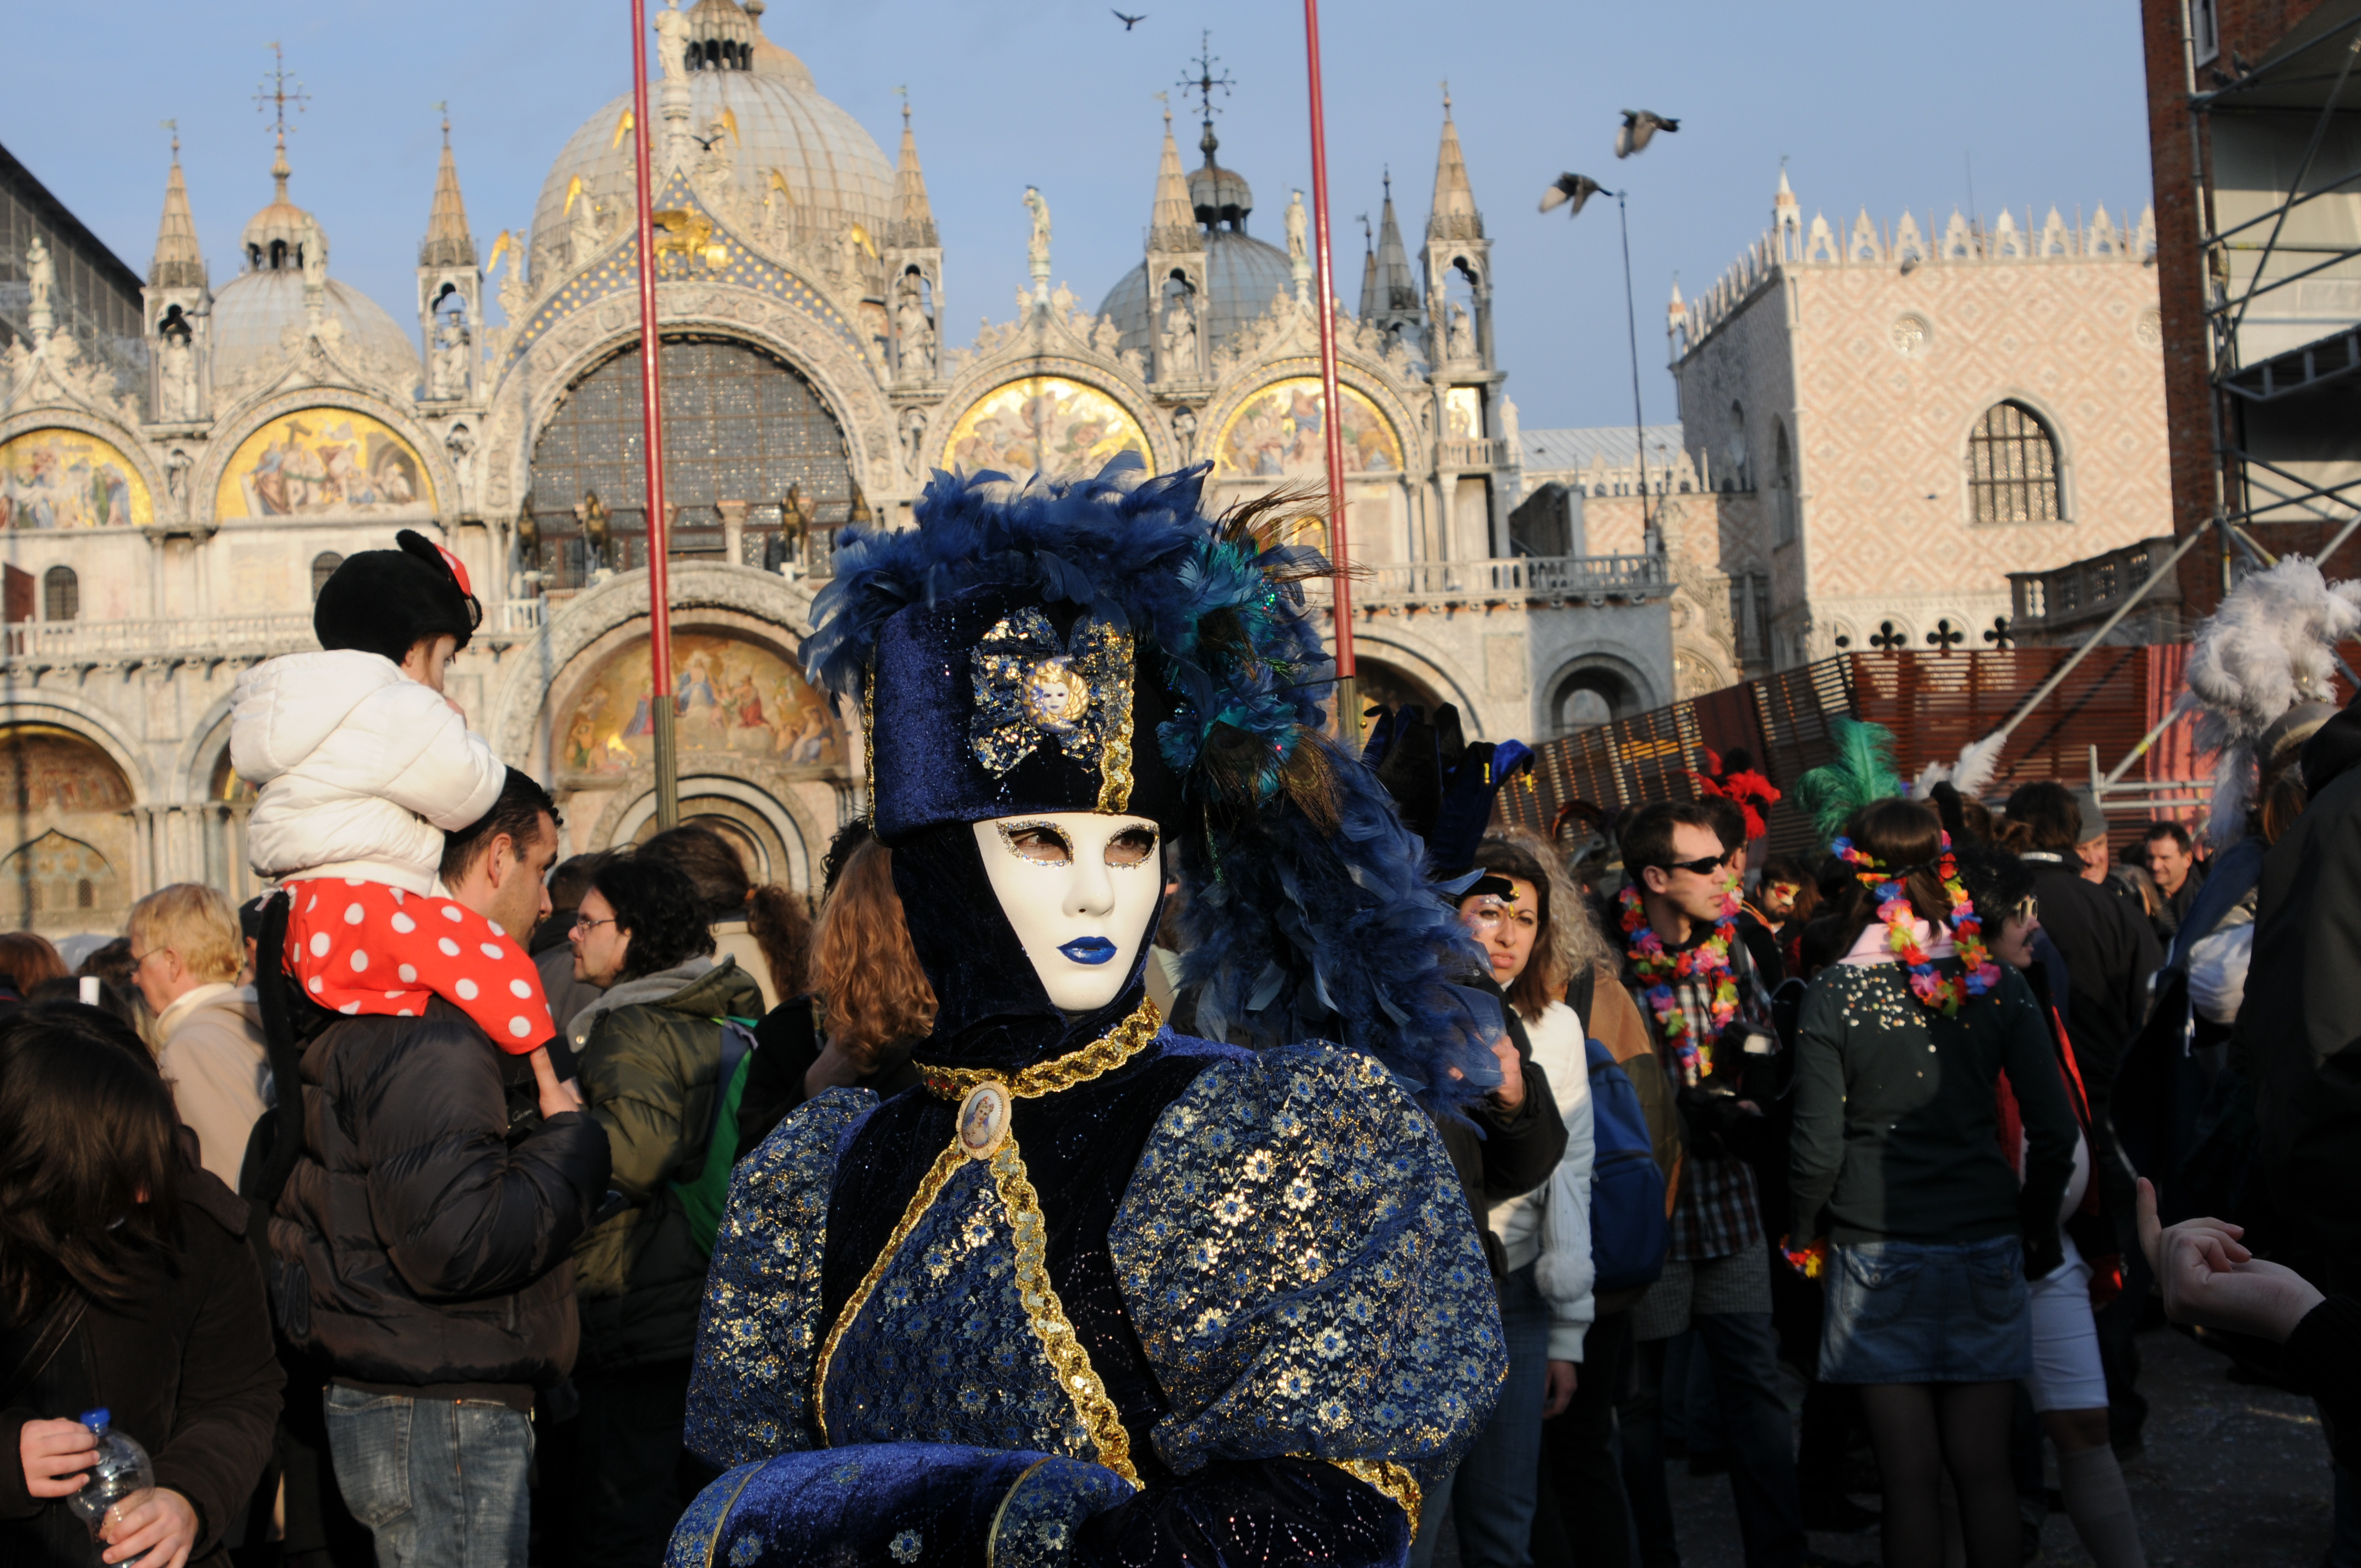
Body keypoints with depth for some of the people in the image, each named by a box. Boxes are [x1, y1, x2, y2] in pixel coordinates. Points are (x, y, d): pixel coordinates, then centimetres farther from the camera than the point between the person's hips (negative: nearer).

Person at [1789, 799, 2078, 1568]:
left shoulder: (1833, 997, -8)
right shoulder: (1994, 985, -1)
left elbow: (1819, 1150, -9)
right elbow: (2055, 1133, -1)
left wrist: (1805, 1237, 8)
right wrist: (2037, 1225, 14)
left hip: (1878, 1252, -2)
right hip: (1986, 1245, 2)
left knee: (1911, 1478, 4)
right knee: (1984, 1471, 12)